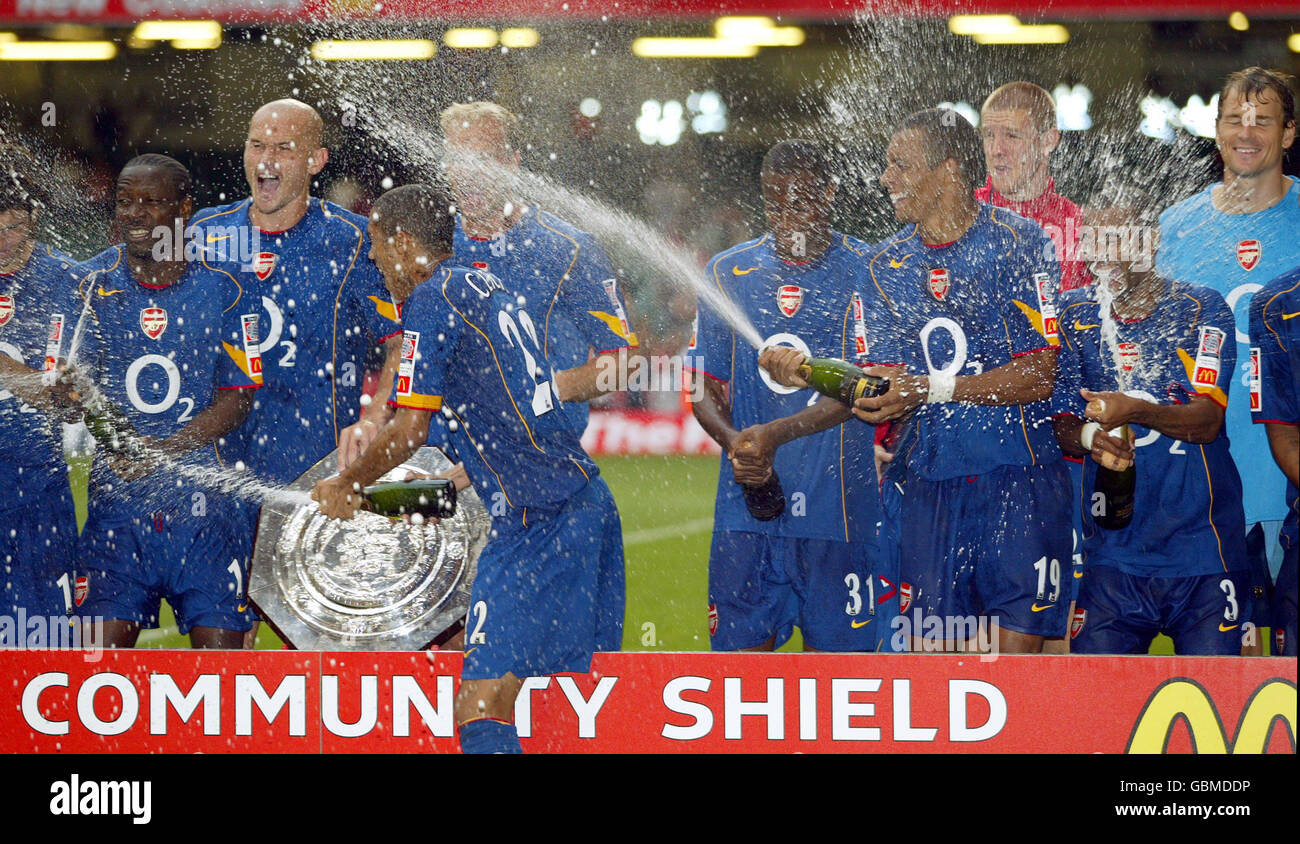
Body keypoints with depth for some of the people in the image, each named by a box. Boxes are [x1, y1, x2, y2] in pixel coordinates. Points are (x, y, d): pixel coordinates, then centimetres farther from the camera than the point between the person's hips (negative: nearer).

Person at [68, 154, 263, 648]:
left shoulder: (220, 288, 2)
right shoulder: (90, 283, 5)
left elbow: (239, 398, 1)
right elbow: (69, 385, 3)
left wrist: (165, 451, -15)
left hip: (202, 494, -1)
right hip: (117, 496, 1)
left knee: (220, 643, -6)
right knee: (105, 644, -7)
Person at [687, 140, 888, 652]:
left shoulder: (862, 273, 0)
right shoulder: (727, 273, 11)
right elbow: (704, 388, 11)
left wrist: (776, 433, -21)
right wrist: (734, 442, -11)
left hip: (838, 509, -3)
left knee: (836, 651, -1)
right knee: (740, 650, -1)